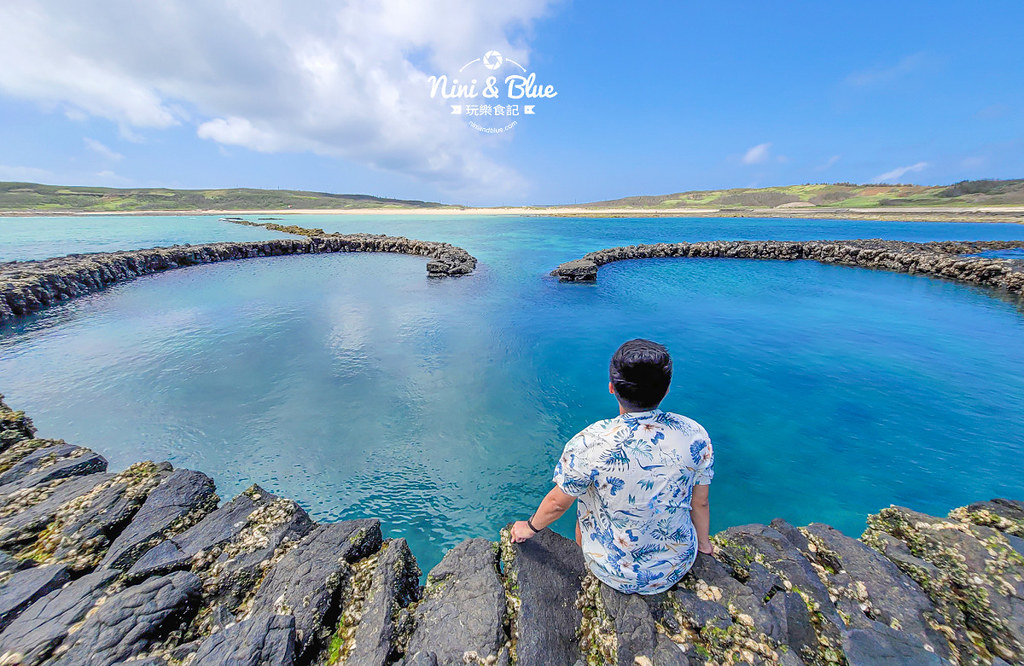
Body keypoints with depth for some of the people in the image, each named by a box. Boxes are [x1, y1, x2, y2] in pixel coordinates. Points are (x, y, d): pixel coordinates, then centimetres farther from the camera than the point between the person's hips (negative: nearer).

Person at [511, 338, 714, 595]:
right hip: (679, 566, 3)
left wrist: (529, 528, 7)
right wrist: (703, 542, 19)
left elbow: (557, 503, -14)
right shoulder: (695, 435, -19)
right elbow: (700, 503, -3)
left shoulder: (588, 444, -29)